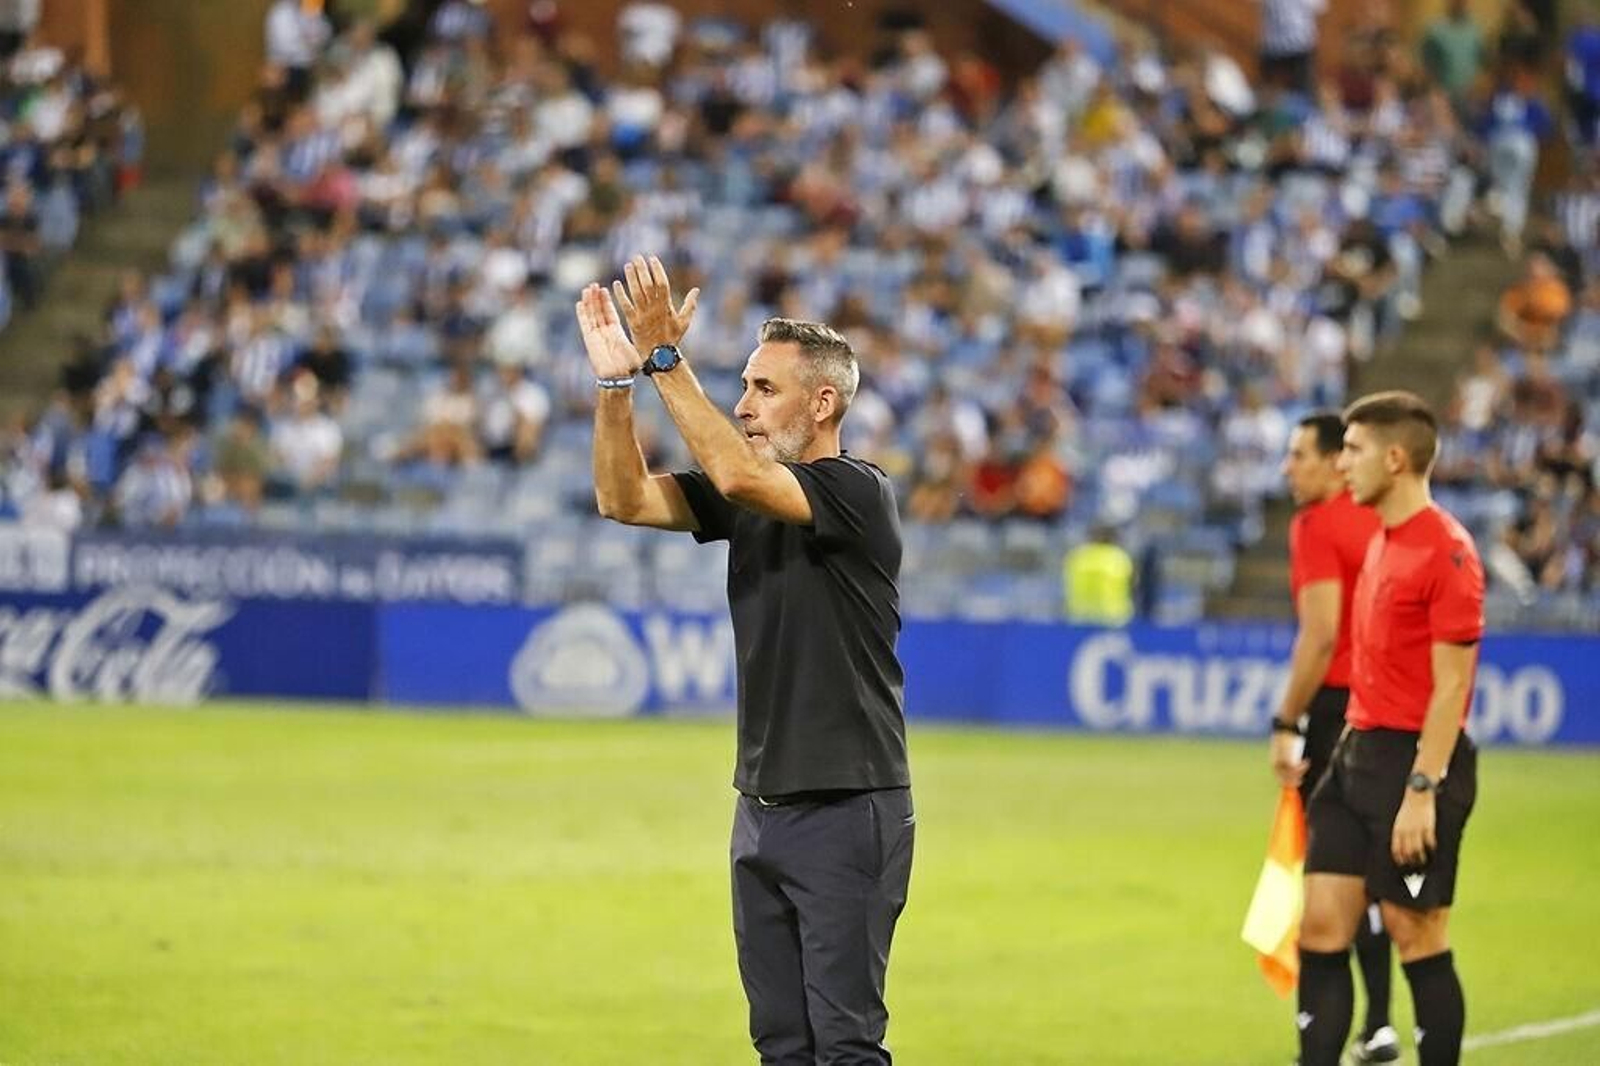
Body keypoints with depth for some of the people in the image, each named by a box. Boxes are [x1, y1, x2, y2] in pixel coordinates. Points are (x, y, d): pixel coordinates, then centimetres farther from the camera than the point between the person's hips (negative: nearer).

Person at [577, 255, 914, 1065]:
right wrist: (616, 380, -8)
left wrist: (666, 359, -24)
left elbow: (738, 474, -27)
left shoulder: (858, 492, -12)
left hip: (847, 808, -8)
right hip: (762, 806, 8)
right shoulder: (748, 497, 12)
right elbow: (624, 498, 4)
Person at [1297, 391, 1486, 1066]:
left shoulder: (1446, 551, -14)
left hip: (1416, 759, -9)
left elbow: (1450, 686, -17)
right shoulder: (1380, 543, 14)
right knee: (1321, 927, 4)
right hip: (1358, 754, 9)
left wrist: (1421, 791, -21)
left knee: (1419, 943, -2)